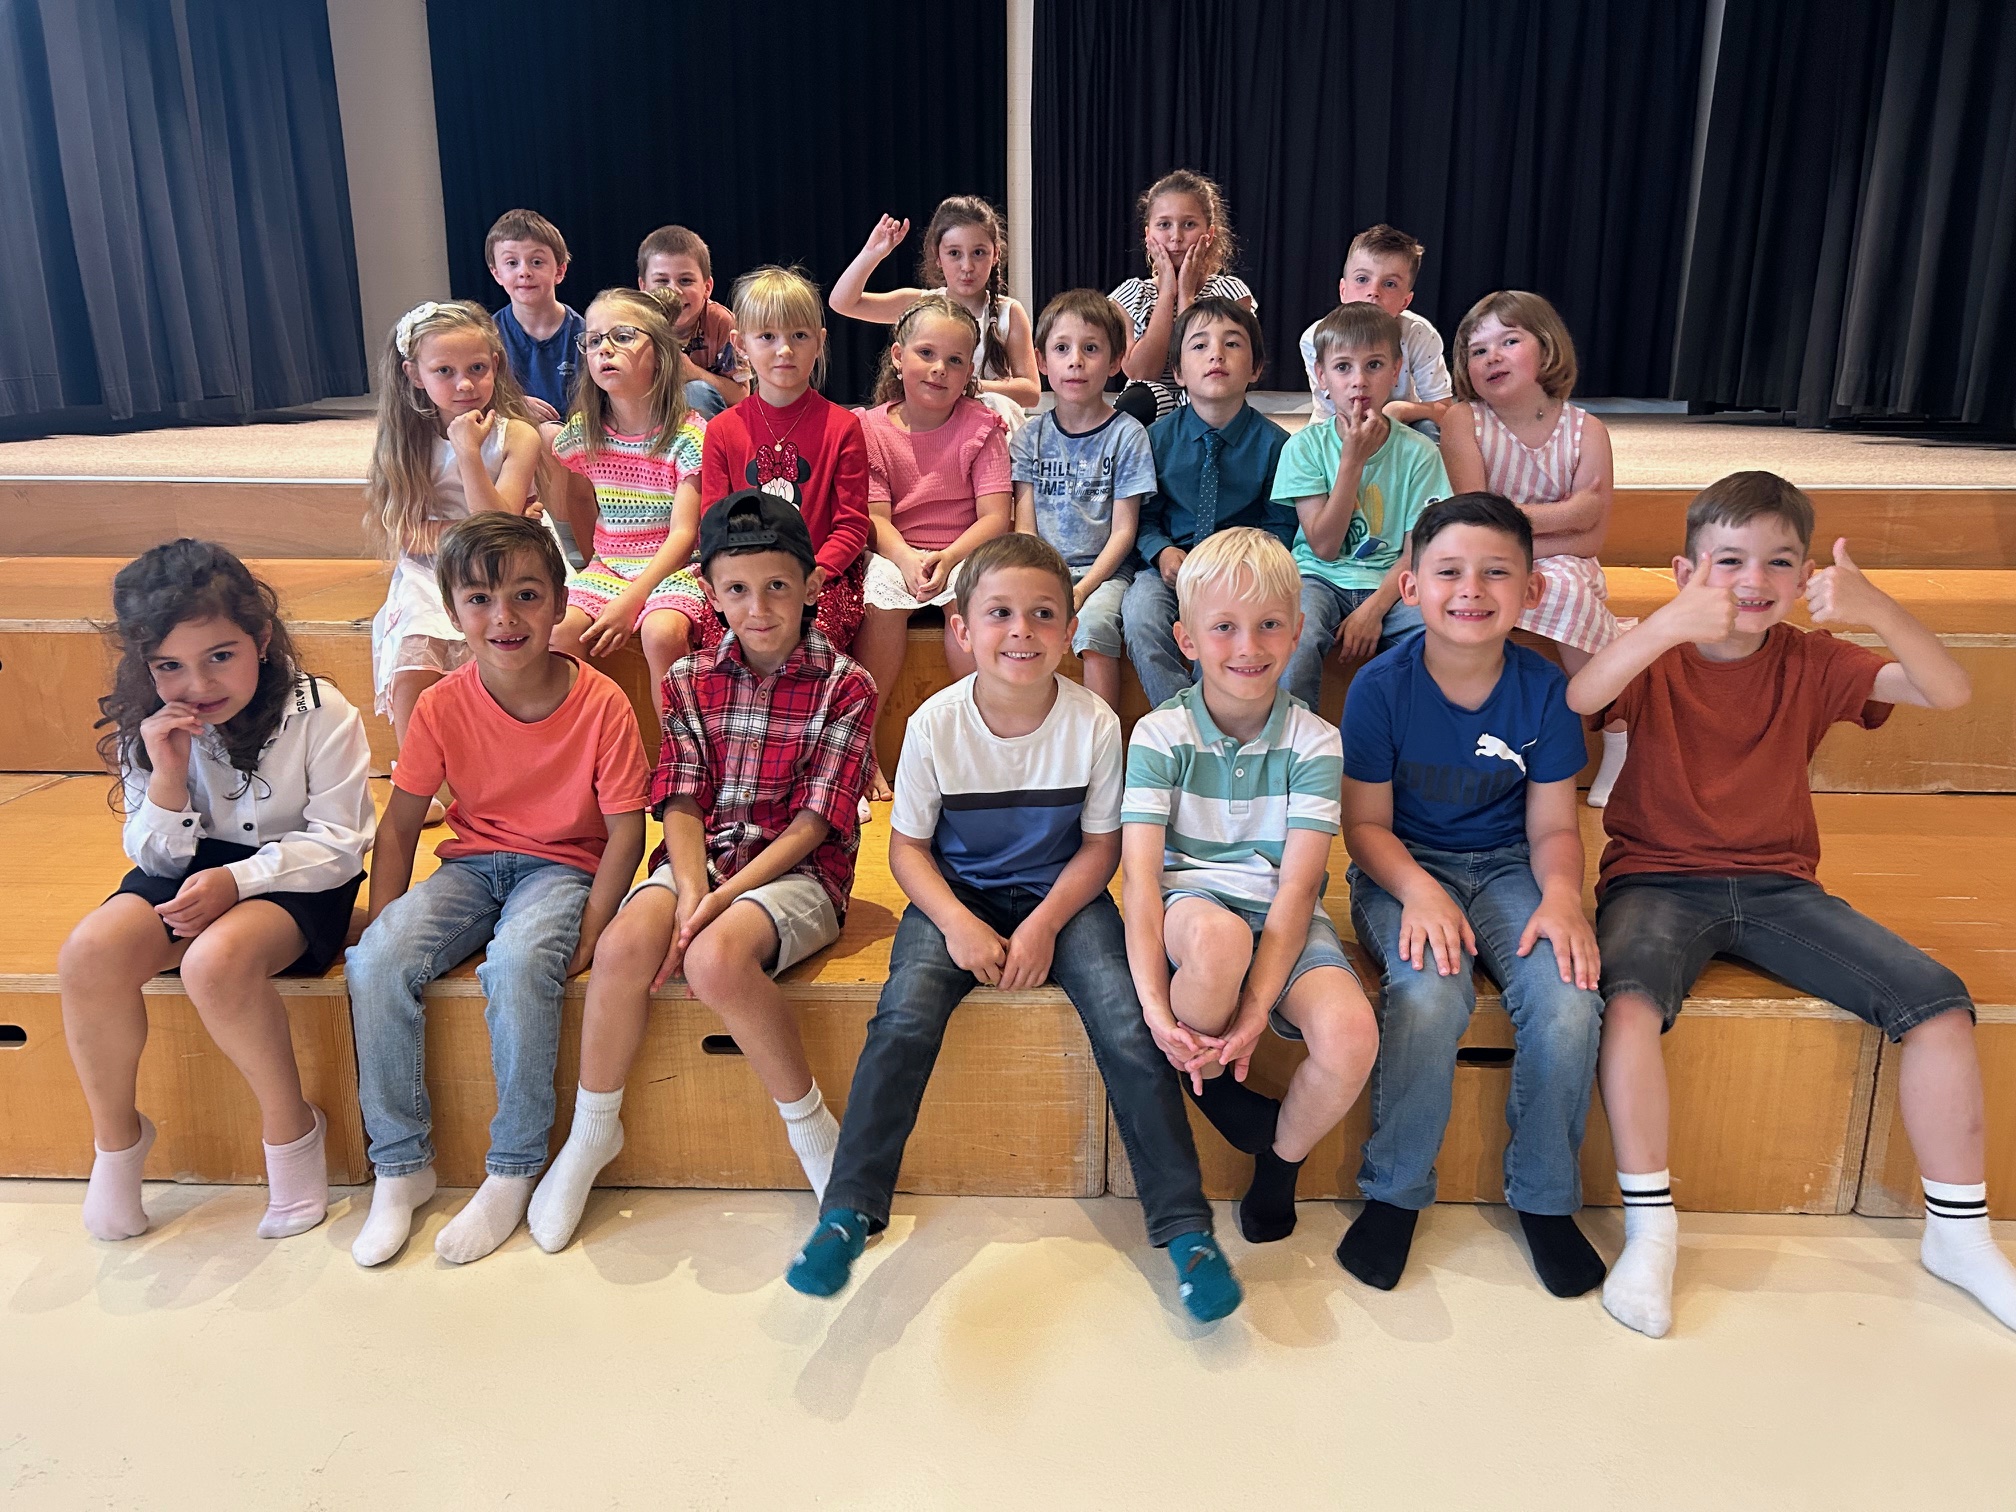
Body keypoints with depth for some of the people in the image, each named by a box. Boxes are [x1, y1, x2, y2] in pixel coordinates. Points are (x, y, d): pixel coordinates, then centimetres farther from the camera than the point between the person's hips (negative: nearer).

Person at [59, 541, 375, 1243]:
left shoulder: (319, 712, -14)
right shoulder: (146, 729, -1)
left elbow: (338, 842, -12)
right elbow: (157, 861, 1)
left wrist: (236, 879, -25)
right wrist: (167, 776, -18)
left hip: (295, 879, -4)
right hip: (189, 870, 5)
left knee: (215, 959, -35)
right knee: (90, 951, -24)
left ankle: (292, 1126, -10)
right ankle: (115, 1135, 1)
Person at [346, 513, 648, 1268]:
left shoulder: (601, 703, -15)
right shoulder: (443, 705, -6)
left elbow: (626, 831, -11)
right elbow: (399, 824, 2)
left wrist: (586, 933, -19)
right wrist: (383, 929, -7)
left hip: (562, 867, -3)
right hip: (472, 863, 4)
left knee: (519, 961, -34)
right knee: (378, 960, -22)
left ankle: (513, 1172, -15)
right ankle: (400, 1164, -5)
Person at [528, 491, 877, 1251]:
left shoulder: (844, 686, -4)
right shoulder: (690, 681, 9)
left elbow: (813, 822, -9)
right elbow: (683, 803, 2)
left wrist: (724, 898, -19)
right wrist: (690, 889, -17)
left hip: (797, 871, -3)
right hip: (701, 857, 4)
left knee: (718, 956, -34)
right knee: (624, 944, -27)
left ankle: (812, 1129, -12)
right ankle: (592, 1132, -3)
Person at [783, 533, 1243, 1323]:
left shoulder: (1093, 723, -13)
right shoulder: (935, 724, -13)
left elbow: (1100, 845, -4)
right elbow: (907, 845, -4)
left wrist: (1045, 925, -17)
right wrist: (957, 923, -19)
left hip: (1060, 893, 0)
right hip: (957, 892, 0)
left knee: (1128, 1024, -22)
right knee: (904, 1015, -26)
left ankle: (1184, 1224, -8)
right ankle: (849, 1209, -10)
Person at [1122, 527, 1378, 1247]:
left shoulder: (1313, 741, -1)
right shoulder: (1160, 734, -2)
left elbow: (1298, 884, -10)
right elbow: (1141, 874, -11)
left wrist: (1257, 1007, -23)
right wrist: (1156, 1007, -25)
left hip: (1281, 917, 2)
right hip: (1190, 900, -1)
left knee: (1352, 1033, -29)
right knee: (1217, 933, -40)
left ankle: (1280, 1160, 5)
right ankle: (1208, 1083, -6)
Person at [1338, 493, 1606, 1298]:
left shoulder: (1544, 687, -4)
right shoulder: (1381, 686, -10)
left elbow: (1552, 825, 1)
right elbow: (1367, 823, -6)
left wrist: (1561, 894, -19)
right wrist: (1419, 890, -24)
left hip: (1507, 868, 2)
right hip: (1405, 867, -2)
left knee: (1568, 1002, -25)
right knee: (1431, 993, -32)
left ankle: (1544, 1196, 2)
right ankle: (1394, 1193, -7)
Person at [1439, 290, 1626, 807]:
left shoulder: (1586, 430, -5)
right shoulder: (1464, 420, -7)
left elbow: (1590, 538, -9)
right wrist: (1566, 512, -14)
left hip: (1559, 566, 1)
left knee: (1568, 589, -30)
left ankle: (1619, 738, -9)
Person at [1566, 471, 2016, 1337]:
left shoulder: (1811, 663, 4)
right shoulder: (1658, 659, -4)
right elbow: (1572, 701, -27)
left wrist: (1877, 611, -30)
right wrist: (1669, 624, -44)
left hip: (1778, 888, 4)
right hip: (1658, 880, -3)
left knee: (1940, 1001, -12)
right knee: (1630, 994, -34)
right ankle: (1650, 1226, -19)